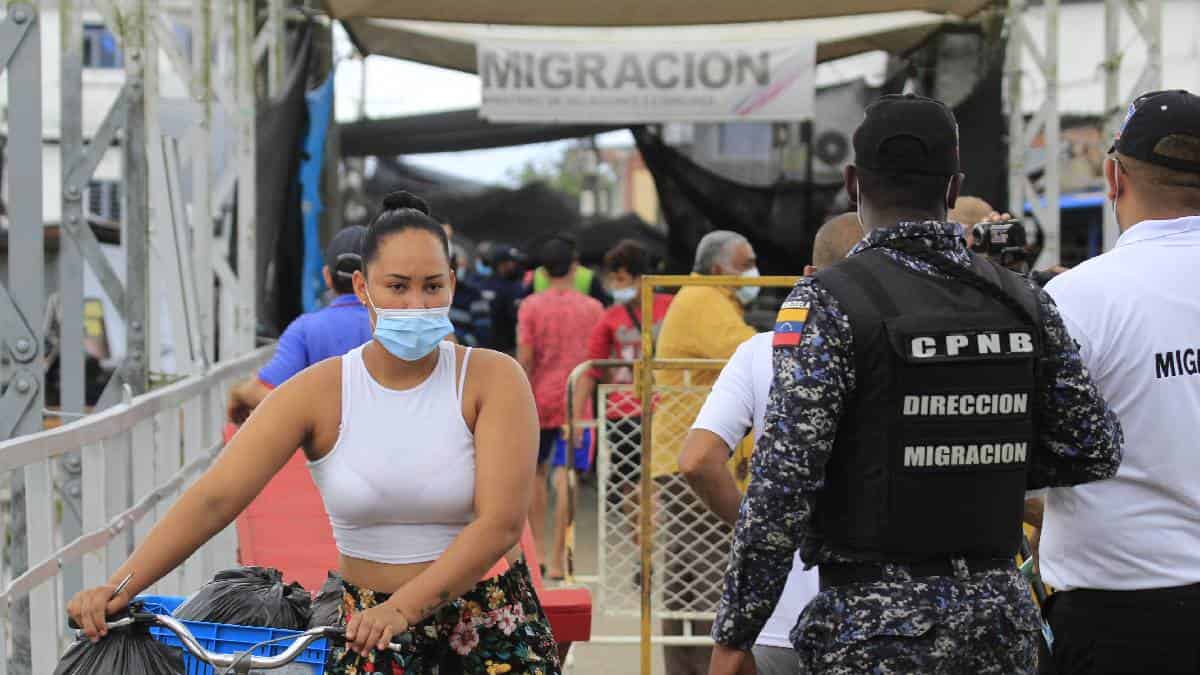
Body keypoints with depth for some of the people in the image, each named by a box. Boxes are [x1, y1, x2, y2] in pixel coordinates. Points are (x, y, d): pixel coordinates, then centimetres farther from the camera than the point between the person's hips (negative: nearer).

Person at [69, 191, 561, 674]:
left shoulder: (492, 379, -9)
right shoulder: (318, 393, -7)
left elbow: (500, 522, -18)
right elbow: (215, 497, -16)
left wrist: (403, 607, -29)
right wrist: (120, 586, -29)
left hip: (489, 618, 0)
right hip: (367, 618, 1)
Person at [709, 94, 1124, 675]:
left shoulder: (827, 304, -11)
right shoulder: (1023, 302, 4)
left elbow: (783, 483, -15)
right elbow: (1096, 451, 7)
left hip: (878, 626, -5)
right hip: (1001, 619, 5)